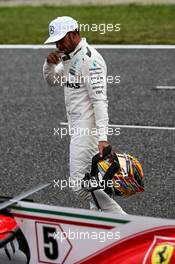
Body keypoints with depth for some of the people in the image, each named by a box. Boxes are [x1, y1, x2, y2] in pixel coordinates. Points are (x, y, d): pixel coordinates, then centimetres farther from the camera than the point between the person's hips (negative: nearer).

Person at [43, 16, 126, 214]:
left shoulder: (90, 59, -18)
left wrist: (102, 136, -31)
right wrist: (49, 64, -1)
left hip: (87, 128, -10)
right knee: (87, 181, 14)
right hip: (77, 126, 10)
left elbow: (99, 99, -24)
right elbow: (52, 81, 22)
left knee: (79, 183, -11)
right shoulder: (68, 56, 11)